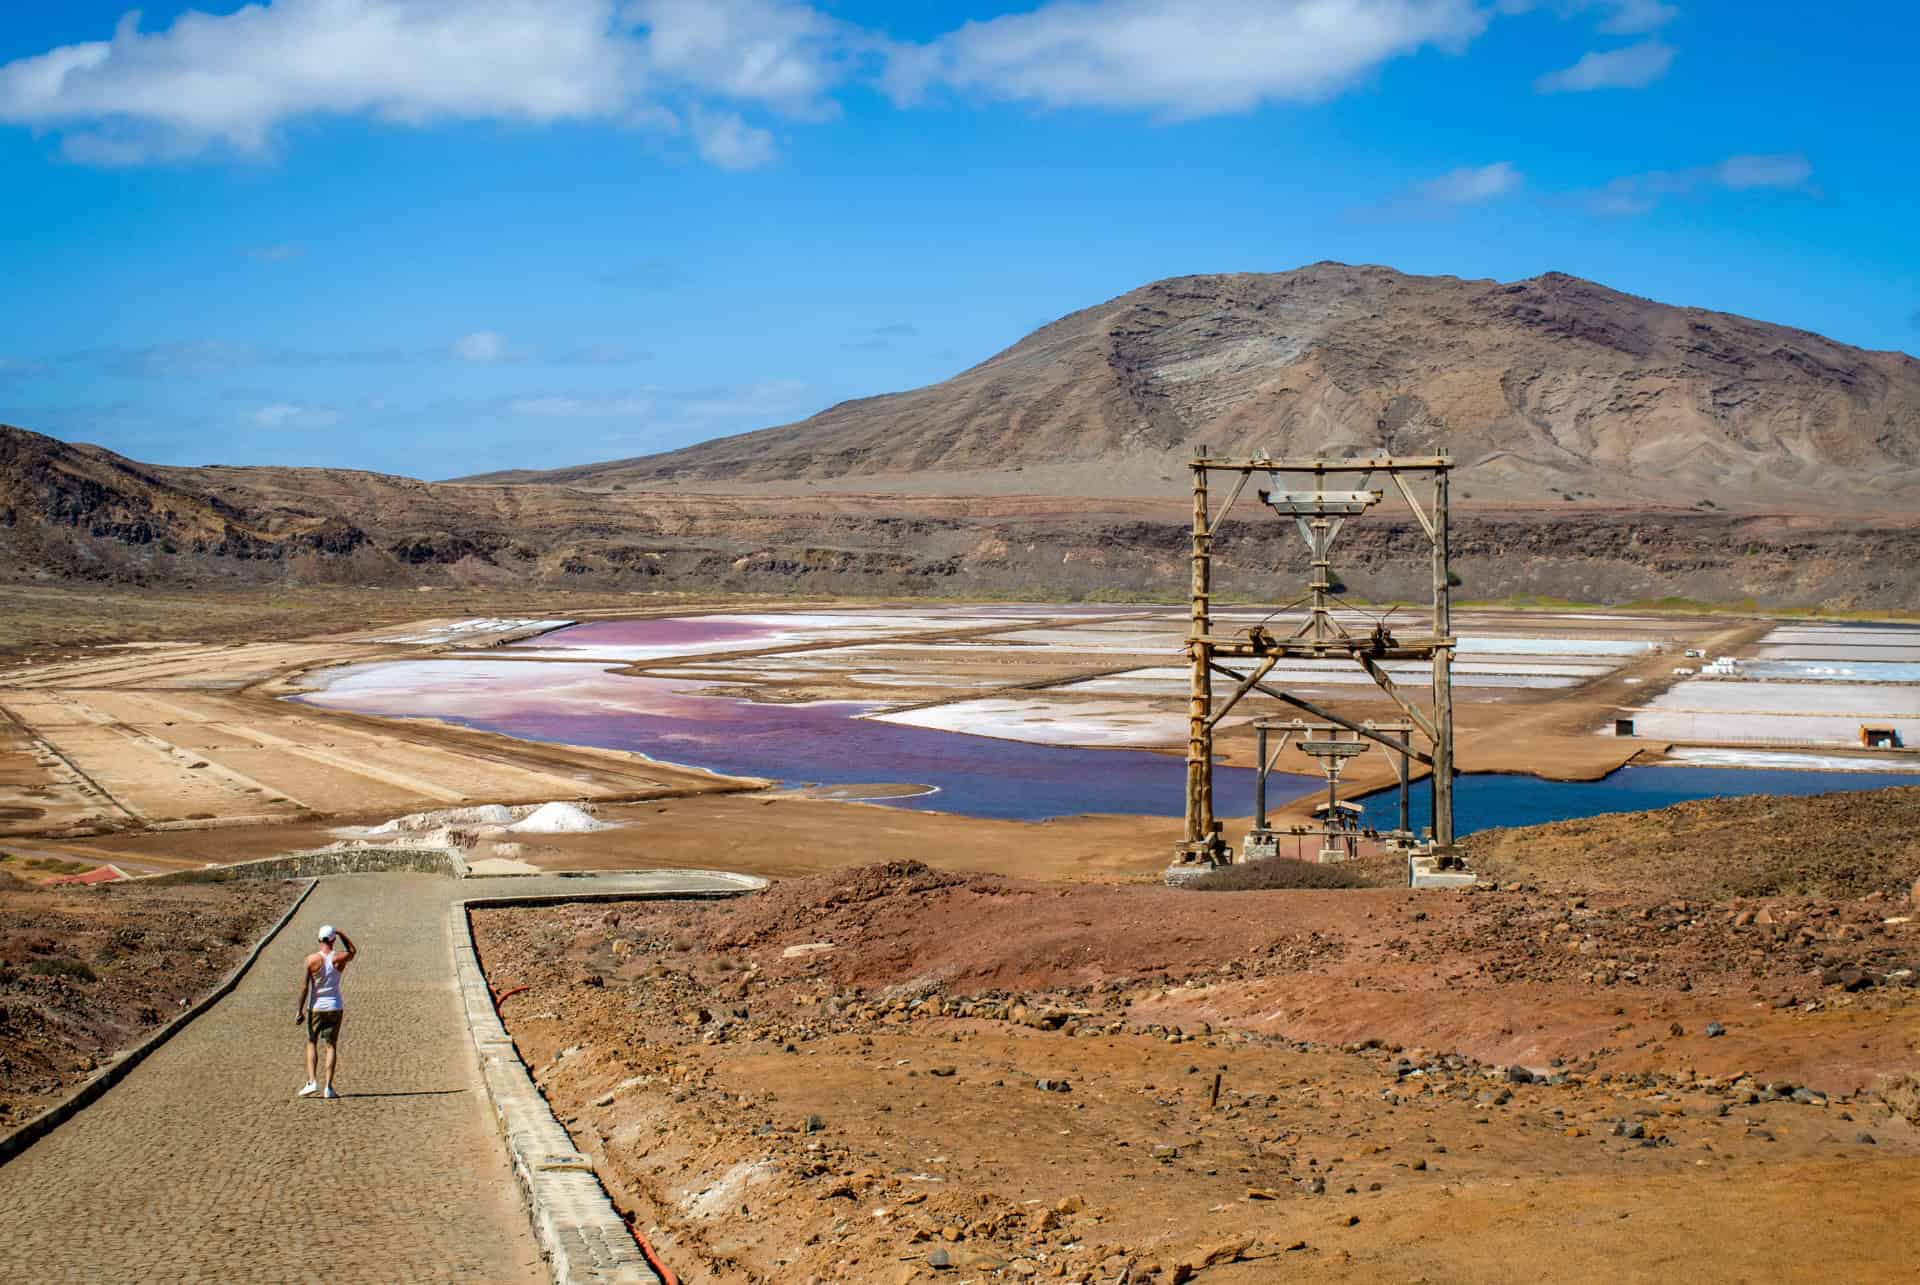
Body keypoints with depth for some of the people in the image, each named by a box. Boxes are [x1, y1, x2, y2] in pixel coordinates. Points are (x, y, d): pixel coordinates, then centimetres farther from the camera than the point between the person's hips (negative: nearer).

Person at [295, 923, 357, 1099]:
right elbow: (353, 951, 20)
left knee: (311, 1043, 13)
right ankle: (327, 1087, 0)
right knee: (331, 1045, 6)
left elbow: (304, 986, -9)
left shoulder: (312, 959, -9)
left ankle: (312, 1081, 0)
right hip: (334, 1008, 1)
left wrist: (300, 1009, -3)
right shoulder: (340, 958, -5)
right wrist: (340, 933, 18)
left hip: (315, 1007, -1)